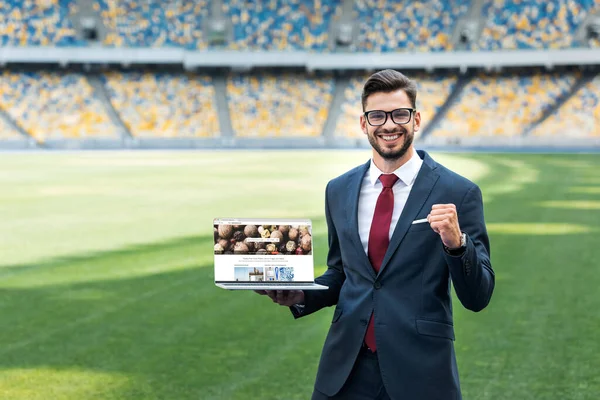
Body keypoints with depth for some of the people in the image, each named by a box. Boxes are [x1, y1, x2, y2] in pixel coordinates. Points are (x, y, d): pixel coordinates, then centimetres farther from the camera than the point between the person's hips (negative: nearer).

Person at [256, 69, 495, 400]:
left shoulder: (458, 193, -6)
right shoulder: (338, 191, 7)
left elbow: (477, 298, -6)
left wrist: (456, 243, -22)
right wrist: (300, 296, 1)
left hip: (420, 373, -3)